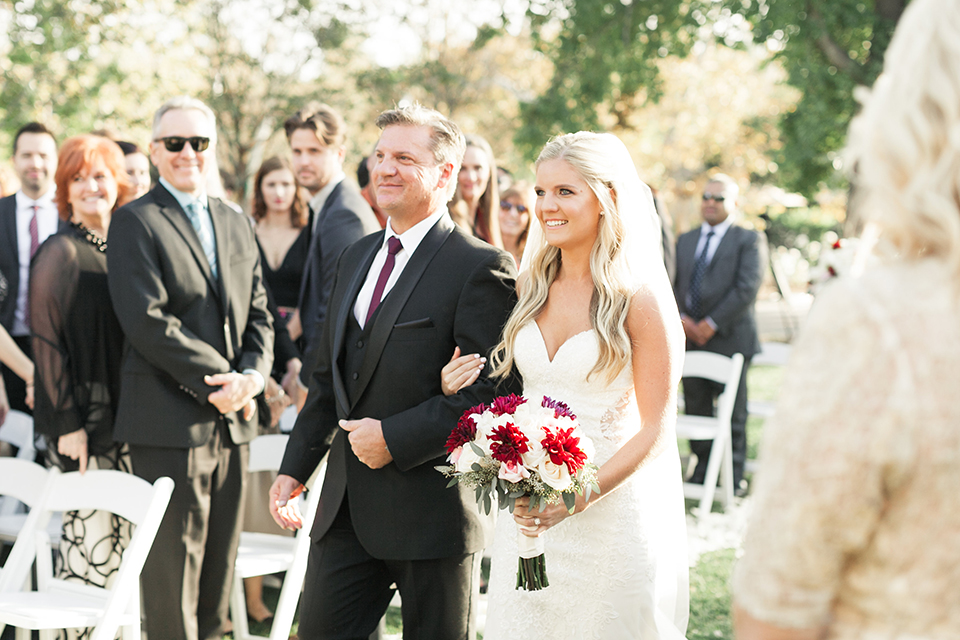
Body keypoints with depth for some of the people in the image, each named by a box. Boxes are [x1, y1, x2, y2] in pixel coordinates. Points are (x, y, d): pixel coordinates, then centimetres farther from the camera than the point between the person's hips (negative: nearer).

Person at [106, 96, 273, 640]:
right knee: (175, 568, -3)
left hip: (232, 417, 7)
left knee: (221, 562, 12)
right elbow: (147, 321, -15)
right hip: (171, 421, -7)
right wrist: (216, 382, -16)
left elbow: (259, 314, 15)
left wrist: (253, 374, -5)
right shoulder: (136, 222, -5)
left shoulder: (239, 225, 17)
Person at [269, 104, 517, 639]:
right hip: (347, 508, 7)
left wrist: (395, 439, -19)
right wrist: (296, 468, 15)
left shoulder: (481, 267, -11)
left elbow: (491, 390, -18)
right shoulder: (359, 256, 14)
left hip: (432, 509, -7)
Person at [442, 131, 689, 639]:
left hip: (613, 507, -5)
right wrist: (463, 394, -1)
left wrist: (577, 498, -22)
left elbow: (655, 429, -12)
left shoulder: (639, 296, -10)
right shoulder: (534, 287, 7)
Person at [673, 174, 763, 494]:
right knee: (696, 409, 8)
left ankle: (734, 477, 9)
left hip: (730, 339, -5)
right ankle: (701, 471, 19)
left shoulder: (748, 240, 1)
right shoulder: (686, 240, 19)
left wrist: (712, 323, -13)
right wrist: (682, 318, -3)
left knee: (733, 415, 0)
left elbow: (747, 288, -9)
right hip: (690, 337, 5)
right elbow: (676, 284, 16)